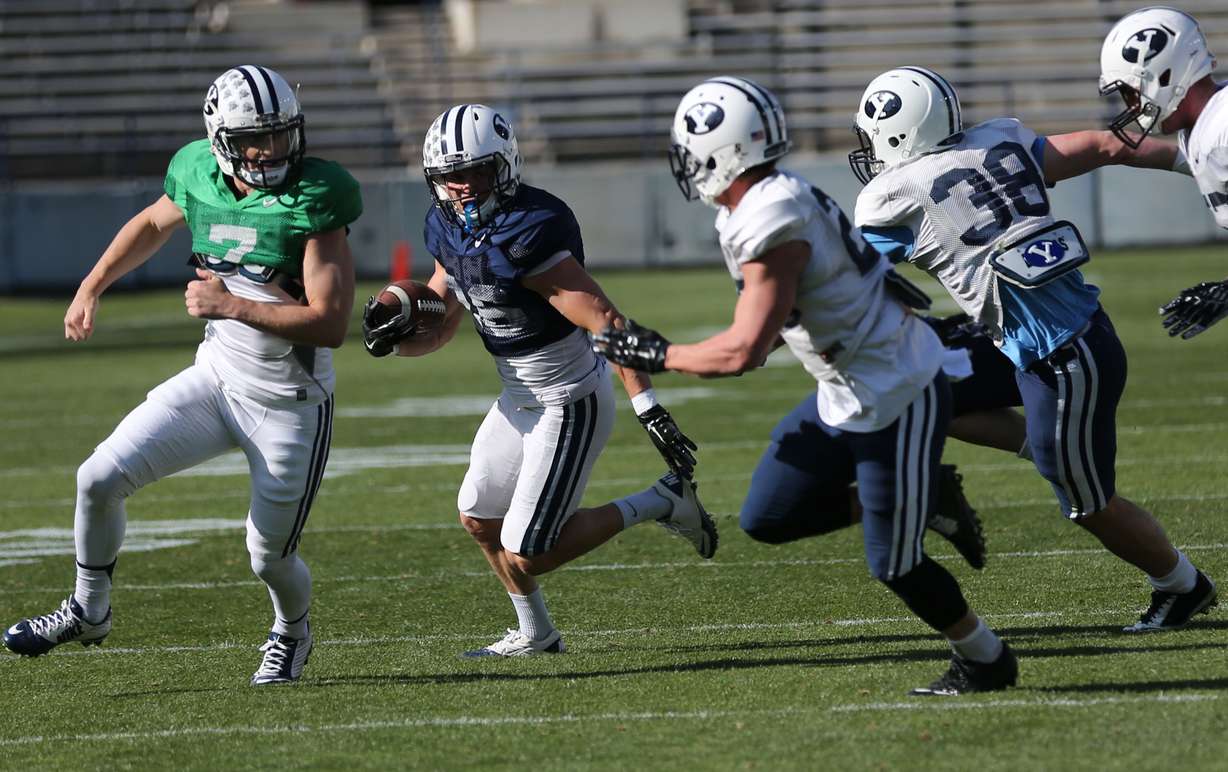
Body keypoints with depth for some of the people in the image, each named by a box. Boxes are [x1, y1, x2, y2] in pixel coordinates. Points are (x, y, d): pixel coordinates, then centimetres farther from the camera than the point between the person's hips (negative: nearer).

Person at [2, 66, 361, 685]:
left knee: (270, 557, 4)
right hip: (216, 377, 5)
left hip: (290, 405, -5)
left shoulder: (314, 201, -20)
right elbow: (151, 225, 22)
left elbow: (330, 323, -24)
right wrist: (90, 289, 25)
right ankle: (88, 611, 15)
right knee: (100, 478, -8)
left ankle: (292, 632, 39)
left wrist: (232, 305, -24)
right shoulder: (199, 177, -3)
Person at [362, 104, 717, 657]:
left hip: (569, 405, -9)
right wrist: (394, 336, -13)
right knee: (478, 518, 22)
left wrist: (648, 408, -34)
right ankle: (534, 635, 42)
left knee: (526, 556, -7)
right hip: (520, 399, 9)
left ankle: (659, 504, 7)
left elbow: (605, 321, -30)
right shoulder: (450, 229, -1)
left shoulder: (526, 236, -28)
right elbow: (440, 325, 10)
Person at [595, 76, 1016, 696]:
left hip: (895, 400, -9)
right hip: (848, 395, 9)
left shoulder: (772, 226, -26)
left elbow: (743, 352, -28)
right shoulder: (774, 199, 4)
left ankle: (986, 660, 21)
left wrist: (656, 355, -17)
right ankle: (928, 500, 22)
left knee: (892, 564, 0)